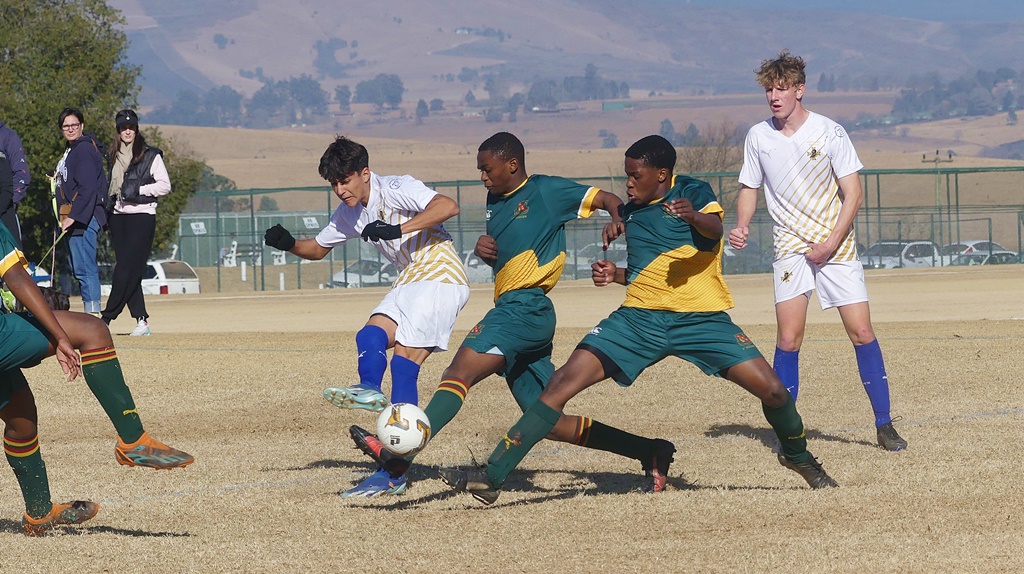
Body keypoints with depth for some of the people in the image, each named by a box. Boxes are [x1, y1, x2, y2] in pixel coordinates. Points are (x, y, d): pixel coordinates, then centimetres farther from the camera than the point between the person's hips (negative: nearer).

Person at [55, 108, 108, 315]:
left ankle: (93, 312, -15)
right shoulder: (70, 149, 20)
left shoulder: (85, 149, -12)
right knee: (79, 269, 12)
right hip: (71, 218, 11)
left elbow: (88, 188, -21)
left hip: (82, 218, -11)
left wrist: (73, 216, -24)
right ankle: (91, 313, 14)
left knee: (84, 269, -13)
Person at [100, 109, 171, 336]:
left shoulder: (150, 156, 0)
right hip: (119, 216, 6)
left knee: (127, 269, -12)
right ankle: (141, 319, 2)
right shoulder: (114, 156, 16)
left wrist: (139, 190, -14)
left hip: (142, 217, -6)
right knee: (128, 271, 1)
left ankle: (107, 318, -14)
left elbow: (165, 185, -5)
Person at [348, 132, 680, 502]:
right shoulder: (496, 200, 22)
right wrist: (481, 248, 10)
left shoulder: (545, 191, -1)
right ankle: (649, 451, 11)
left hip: (526, 308, -10)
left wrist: (617, 220, -22)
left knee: (460, 371, -25)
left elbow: (609, 199, 0)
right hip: (511, 309, 10)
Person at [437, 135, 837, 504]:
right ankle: (491, 478, -14)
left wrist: (696, 217, -49)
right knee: (565, 381, -12)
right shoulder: (631, 212, 15)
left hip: (702, 317, -4)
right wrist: (615, 275, 8)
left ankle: (797, 455, 20)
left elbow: (714, 229, -26)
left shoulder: (693, 192, -4)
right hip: (640, 318, 4)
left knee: (771, 389, -15)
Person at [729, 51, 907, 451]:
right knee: (788, 339, -10)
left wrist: (831, 243, -13)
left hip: (836, 246, -1)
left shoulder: (829, 132, -6)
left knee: (861, 332, -5)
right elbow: (749, 189, 14)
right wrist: (742, 225, -6)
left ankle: (884, 425, 5)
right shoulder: (758, 137, 2)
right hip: (791, 248, 1)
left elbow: (853, 193, -4)